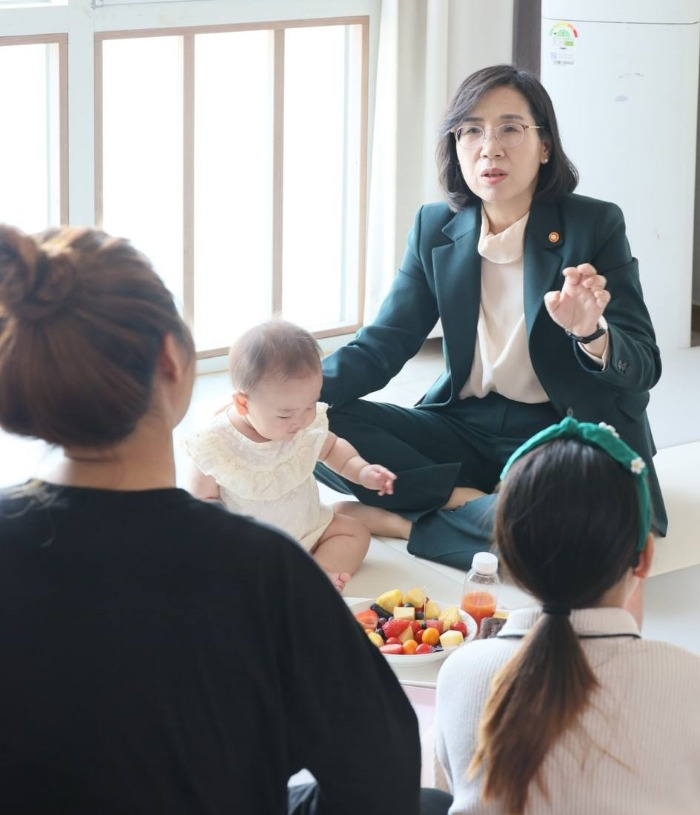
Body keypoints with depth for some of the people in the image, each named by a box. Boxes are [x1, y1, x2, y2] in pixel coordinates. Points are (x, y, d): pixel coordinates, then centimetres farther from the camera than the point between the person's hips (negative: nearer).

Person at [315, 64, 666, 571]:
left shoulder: (595, 225, -8)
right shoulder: (435, 229, 4)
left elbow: (643, 367, -10)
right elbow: (382, 345, 2)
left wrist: (591, 334, -34)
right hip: (468, 428, 4)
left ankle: (401, 520, -19)